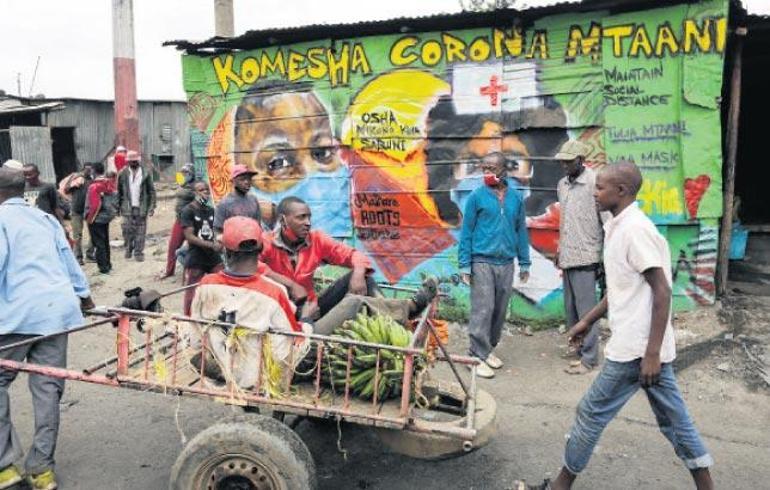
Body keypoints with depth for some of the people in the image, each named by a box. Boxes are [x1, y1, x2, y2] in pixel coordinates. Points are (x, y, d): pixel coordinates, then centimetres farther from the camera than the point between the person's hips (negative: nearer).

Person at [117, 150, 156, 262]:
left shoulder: (146, 173, 2)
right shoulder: (122, 173, 5)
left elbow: (151, 190, 2)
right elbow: (119, 191, 8)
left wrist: (152, 206, -4)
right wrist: (118, 206, 2)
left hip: (141, 207, -1)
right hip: (127, 207, 1)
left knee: (140, 231, 1)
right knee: (127, 230, -3)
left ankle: (139, 253, 9)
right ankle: (128, 249, 19)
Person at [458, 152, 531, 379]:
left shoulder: (516, 197, 5)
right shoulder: (477, 196, -4)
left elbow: (521, 231, 11)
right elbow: (466, 231, -3)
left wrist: (524, 263, 10)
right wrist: (465, 264, -8)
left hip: (506, 263, 4)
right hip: (482, 262, -4)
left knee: (500, 310, 10)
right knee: (483, 310, -5)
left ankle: (489, 349, 25)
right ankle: (478, 356, 3)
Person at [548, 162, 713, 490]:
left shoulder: (634, 229, -18)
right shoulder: (620, 227, 12)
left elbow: (662, 291, -21)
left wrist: (651, 353, -23)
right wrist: (588, 321, 24)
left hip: (636, 348, -9)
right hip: (646, 346, 9)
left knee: (591, 412, 3)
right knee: (673, 418, 15)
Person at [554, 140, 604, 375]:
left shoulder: (595, 182, -11)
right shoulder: (562, 184, 12)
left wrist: (606, 256, -11)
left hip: (585, 257, -8)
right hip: (567, 257, 8)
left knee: (585, 310, -2)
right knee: (570, 309, 13)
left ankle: (589, 358, 7)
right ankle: (579, 352, 24)